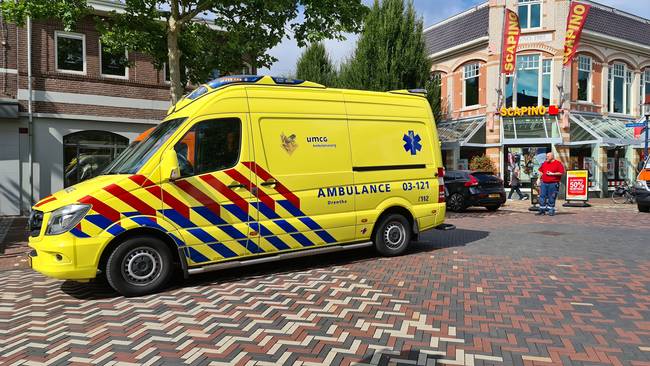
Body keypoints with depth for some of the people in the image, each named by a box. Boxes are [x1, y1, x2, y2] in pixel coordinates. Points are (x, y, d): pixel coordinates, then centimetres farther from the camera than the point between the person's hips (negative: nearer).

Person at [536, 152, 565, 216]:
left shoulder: (558, 163, -3)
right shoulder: (544, 163, 14)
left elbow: (561, 173, -9)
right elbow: (541, 171, 22)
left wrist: (552, 174, -14)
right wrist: (539, 179, 13)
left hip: (553, 184, -5)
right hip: (544, 183, 5)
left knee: (551, 198, 0)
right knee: (542, 196, 3)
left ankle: (551, 211, 9)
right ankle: (542, 210, 11)